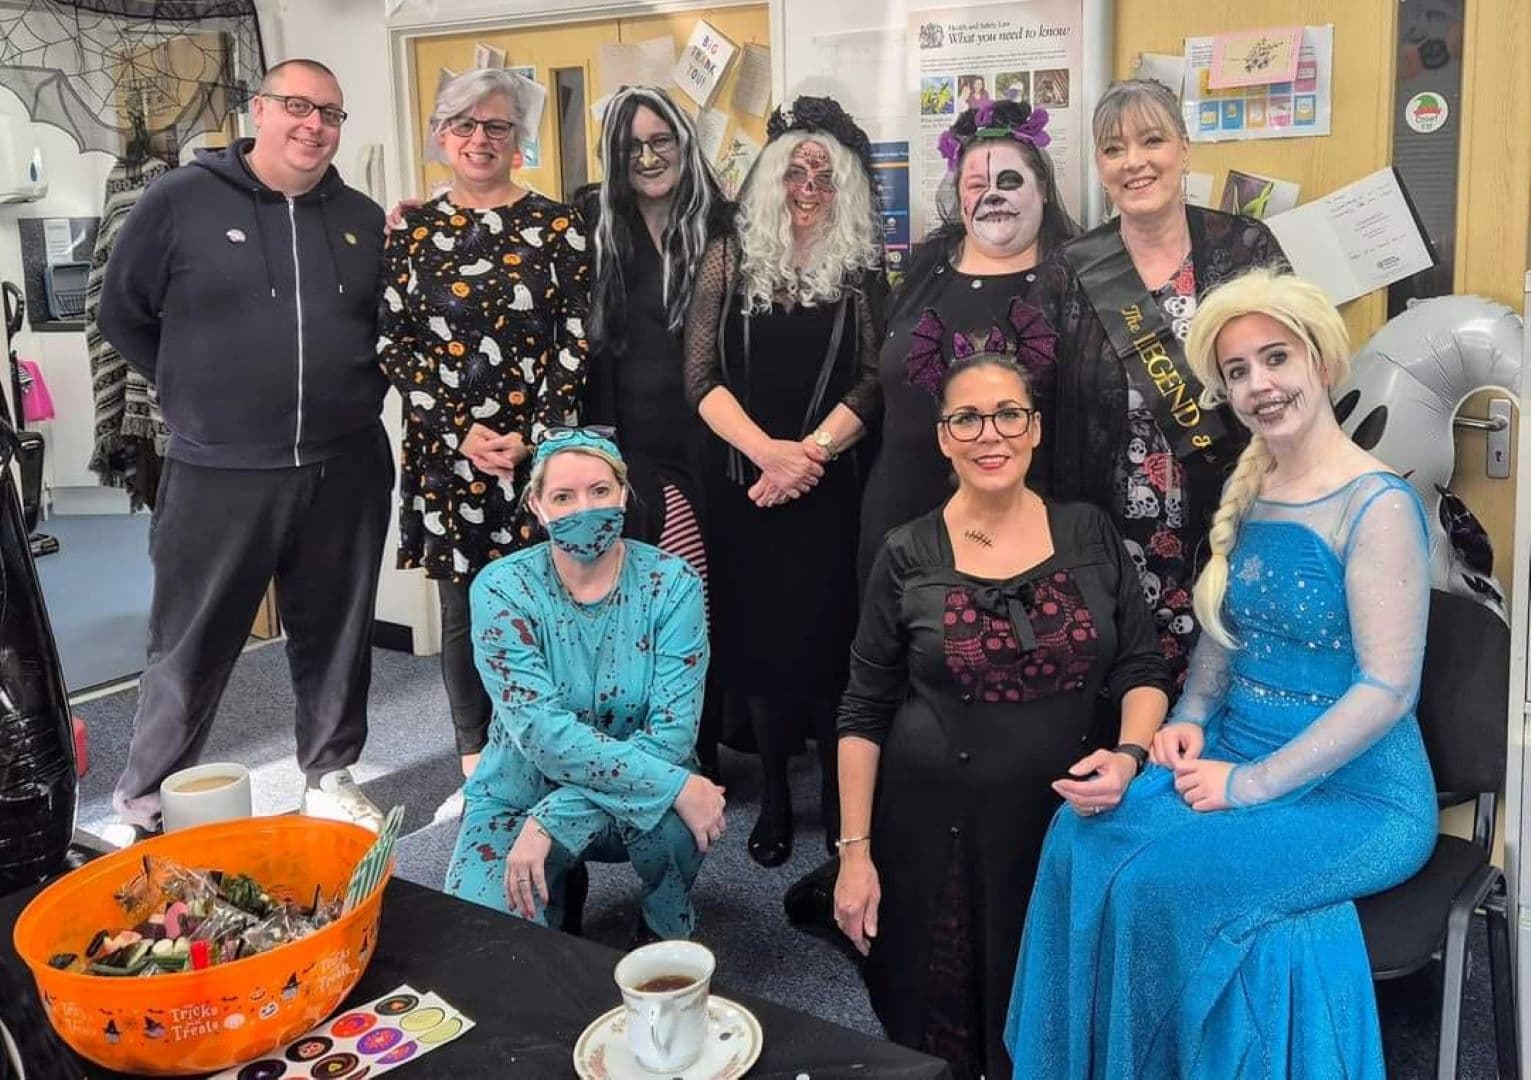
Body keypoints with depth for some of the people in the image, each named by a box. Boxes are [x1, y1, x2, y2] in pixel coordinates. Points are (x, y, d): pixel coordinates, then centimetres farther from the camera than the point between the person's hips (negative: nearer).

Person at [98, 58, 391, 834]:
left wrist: (352, 395, 8)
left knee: (335, 639, 13)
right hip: (218, 475, -3)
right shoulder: (179, 200, -4)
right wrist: (196, 397, 5)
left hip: (345, 471, 3)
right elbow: (122, 315, 4)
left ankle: (331, 777, 31)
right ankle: (144, 806, 22)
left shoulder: (363, 219, 8)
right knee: (191, 649, 6)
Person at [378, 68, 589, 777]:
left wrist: (532, 438, -12)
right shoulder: (413, 231, 7)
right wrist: (461, 433, -9)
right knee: (462, 613, 8)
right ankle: (475, 770, 22)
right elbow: (394, 345, 2)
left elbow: (577, 340, -2)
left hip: (542, 447, -2)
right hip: (446, 450, 2)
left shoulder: (556, 225, 2)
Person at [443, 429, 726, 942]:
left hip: (642, 802, 0)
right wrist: (675, 784, -31)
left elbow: (672, 731, -19)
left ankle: (670, 935, 0)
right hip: (520, 796, 0)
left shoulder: (671, 582, -12)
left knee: (672, 819, -34)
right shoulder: (502, 588, -13)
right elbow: (543, 733, -23)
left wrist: (552, 822, -28)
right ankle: (554, 894, 13)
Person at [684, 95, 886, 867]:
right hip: (741, 480, 1)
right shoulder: (731, 257, 4)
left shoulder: (861, 267, 3)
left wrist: (809, 452, -16)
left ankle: (838, 797, 13)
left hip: (829, 484, -1)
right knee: (756, 633, 6)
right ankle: (773, 790, 20)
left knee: (826, 632, 0)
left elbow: (873, 380, -5)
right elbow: (701, 377, -3)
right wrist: (767, 451, -15)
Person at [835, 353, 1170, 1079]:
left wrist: (1129, 755, -17)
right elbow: (864, 713, -2)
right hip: (935, 824, -1)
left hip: (1066, 816, 2)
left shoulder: (1091, 534, -1)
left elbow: (1142, 667, 3)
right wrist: (856, 850, -5)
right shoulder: (908, 556, -5)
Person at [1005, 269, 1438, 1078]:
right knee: (1080, 841, -16)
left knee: (1160, 881, -26)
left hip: (1356, 792, -6)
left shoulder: (1376, 505, -16)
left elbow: (1387, 689, -20)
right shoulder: (1246, 487, 8)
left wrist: (1250, 784, -20)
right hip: (1237, 753, 7)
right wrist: (1191, 719, 0)